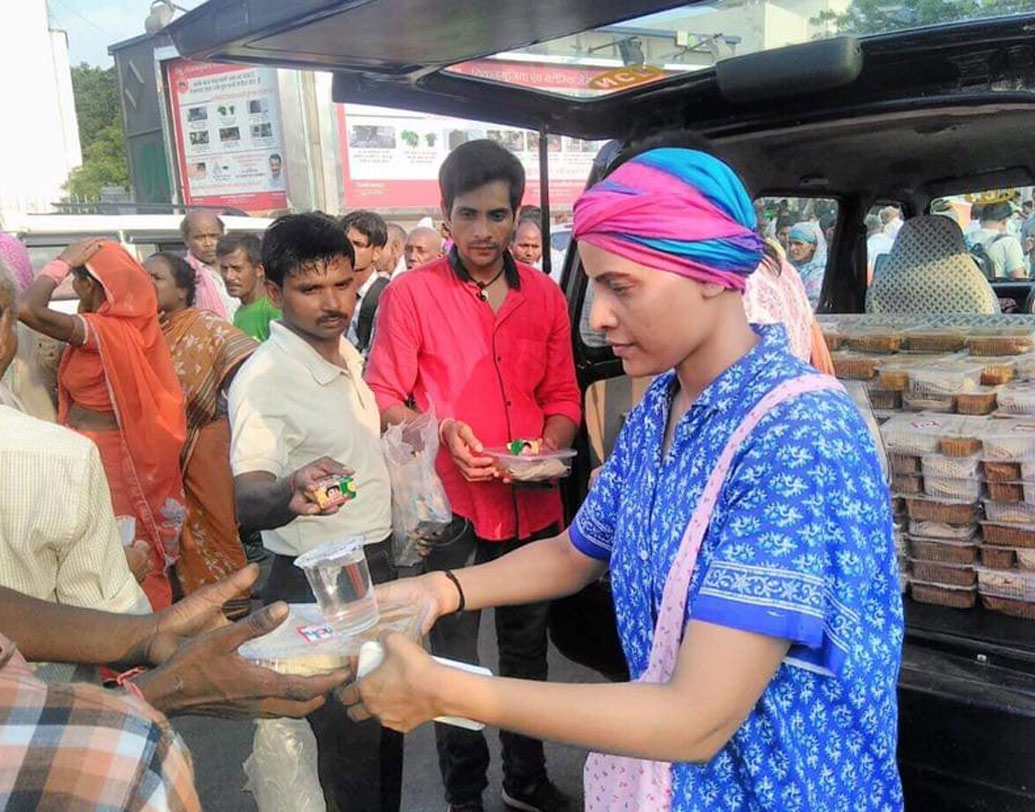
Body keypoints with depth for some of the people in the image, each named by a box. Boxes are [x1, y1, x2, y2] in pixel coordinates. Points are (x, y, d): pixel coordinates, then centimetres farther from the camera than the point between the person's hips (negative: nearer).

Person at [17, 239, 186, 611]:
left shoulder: (102, 332, -21)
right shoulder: (135, 326, 2)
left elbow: (27, 308, -29)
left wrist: (63, 262, -17)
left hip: (98, 454, -8)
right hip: (127, 451, 8)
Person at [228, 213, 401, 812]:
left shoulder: (348, 352, 4)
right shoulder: (264, 378, -21)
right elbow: (248, 498, -34)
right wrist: (290, 492, -54)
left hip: (380, 562, 8)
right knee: (350, 740, 4)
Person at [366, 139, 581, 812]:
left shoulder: (545, 296, 4)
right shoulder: (411, 294, -7)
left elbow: (562, 397, 9)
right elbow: (383, 398, -5)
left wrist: (550, 448, -10)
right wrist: (441, 433, -21)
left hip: (531, 504, 4)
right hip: (450, 506, -3)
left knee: (527, 648, 20)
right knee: (455, 657, 12)